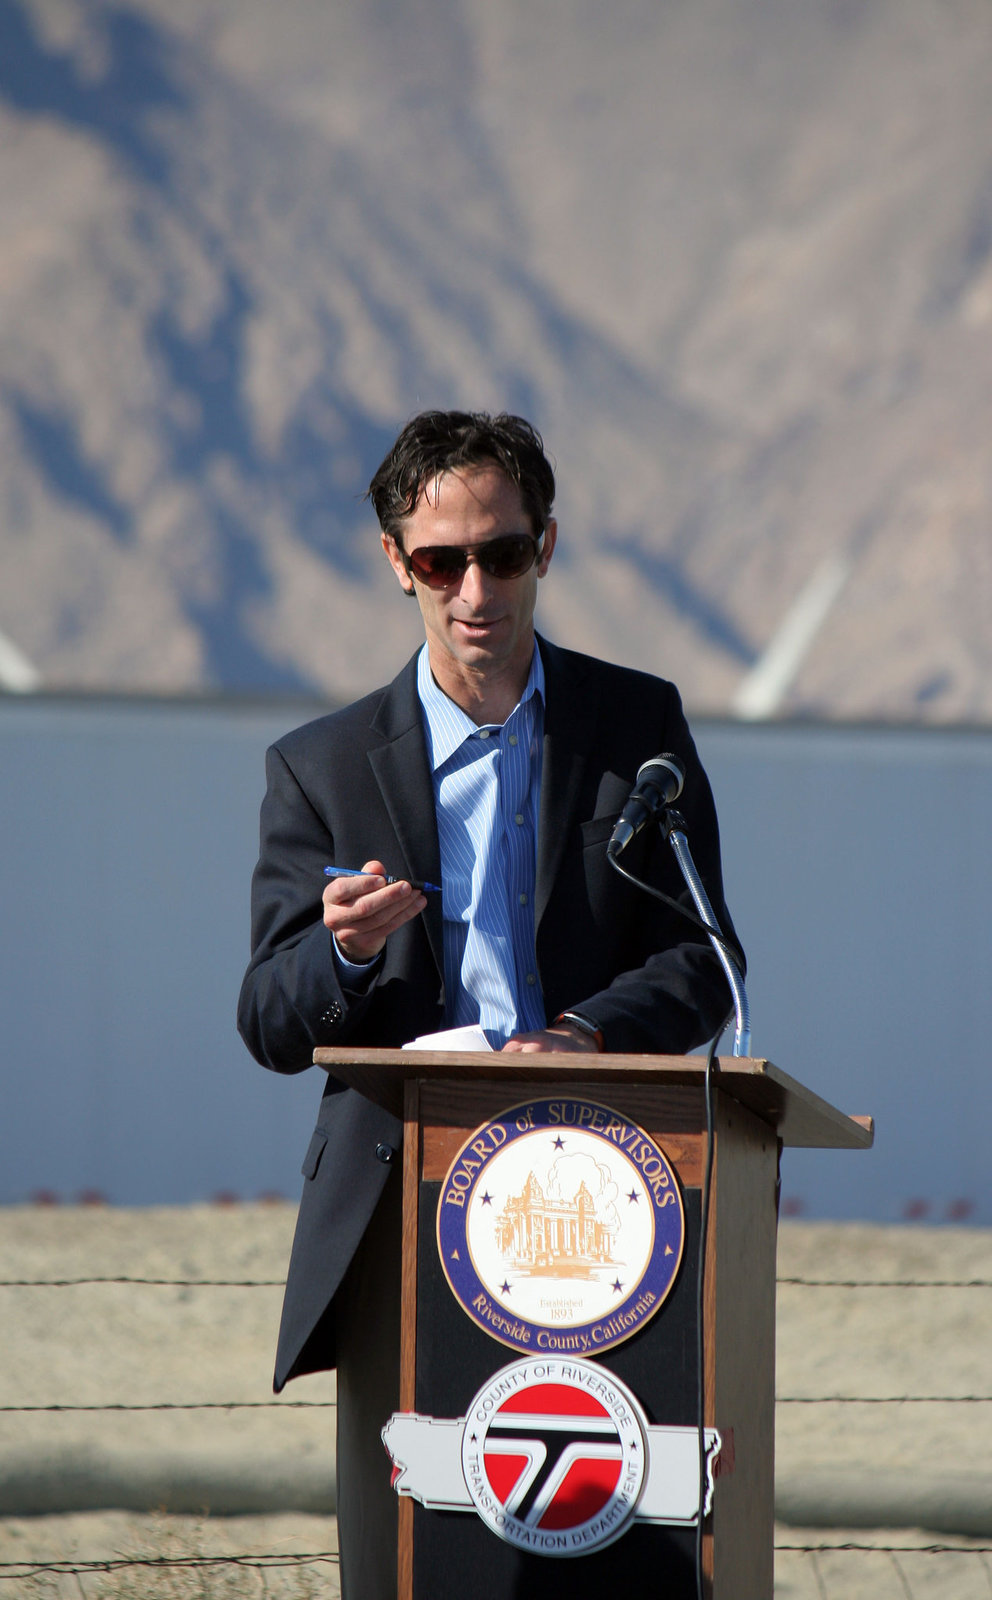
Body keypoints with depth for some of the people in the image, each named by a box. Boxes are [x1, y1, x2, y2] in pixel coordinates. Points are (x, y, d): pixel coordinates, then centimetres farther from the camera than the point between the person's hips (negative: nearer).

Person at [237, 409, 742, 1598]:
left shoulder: (639, 726, 11)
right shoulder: (321, 767, 10)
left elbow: (702, 963, 7)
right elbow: (272, 1028, 6)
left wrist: (588, 1034, -13)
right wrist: (345, 951, -17)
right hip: (402, 1215, 0)